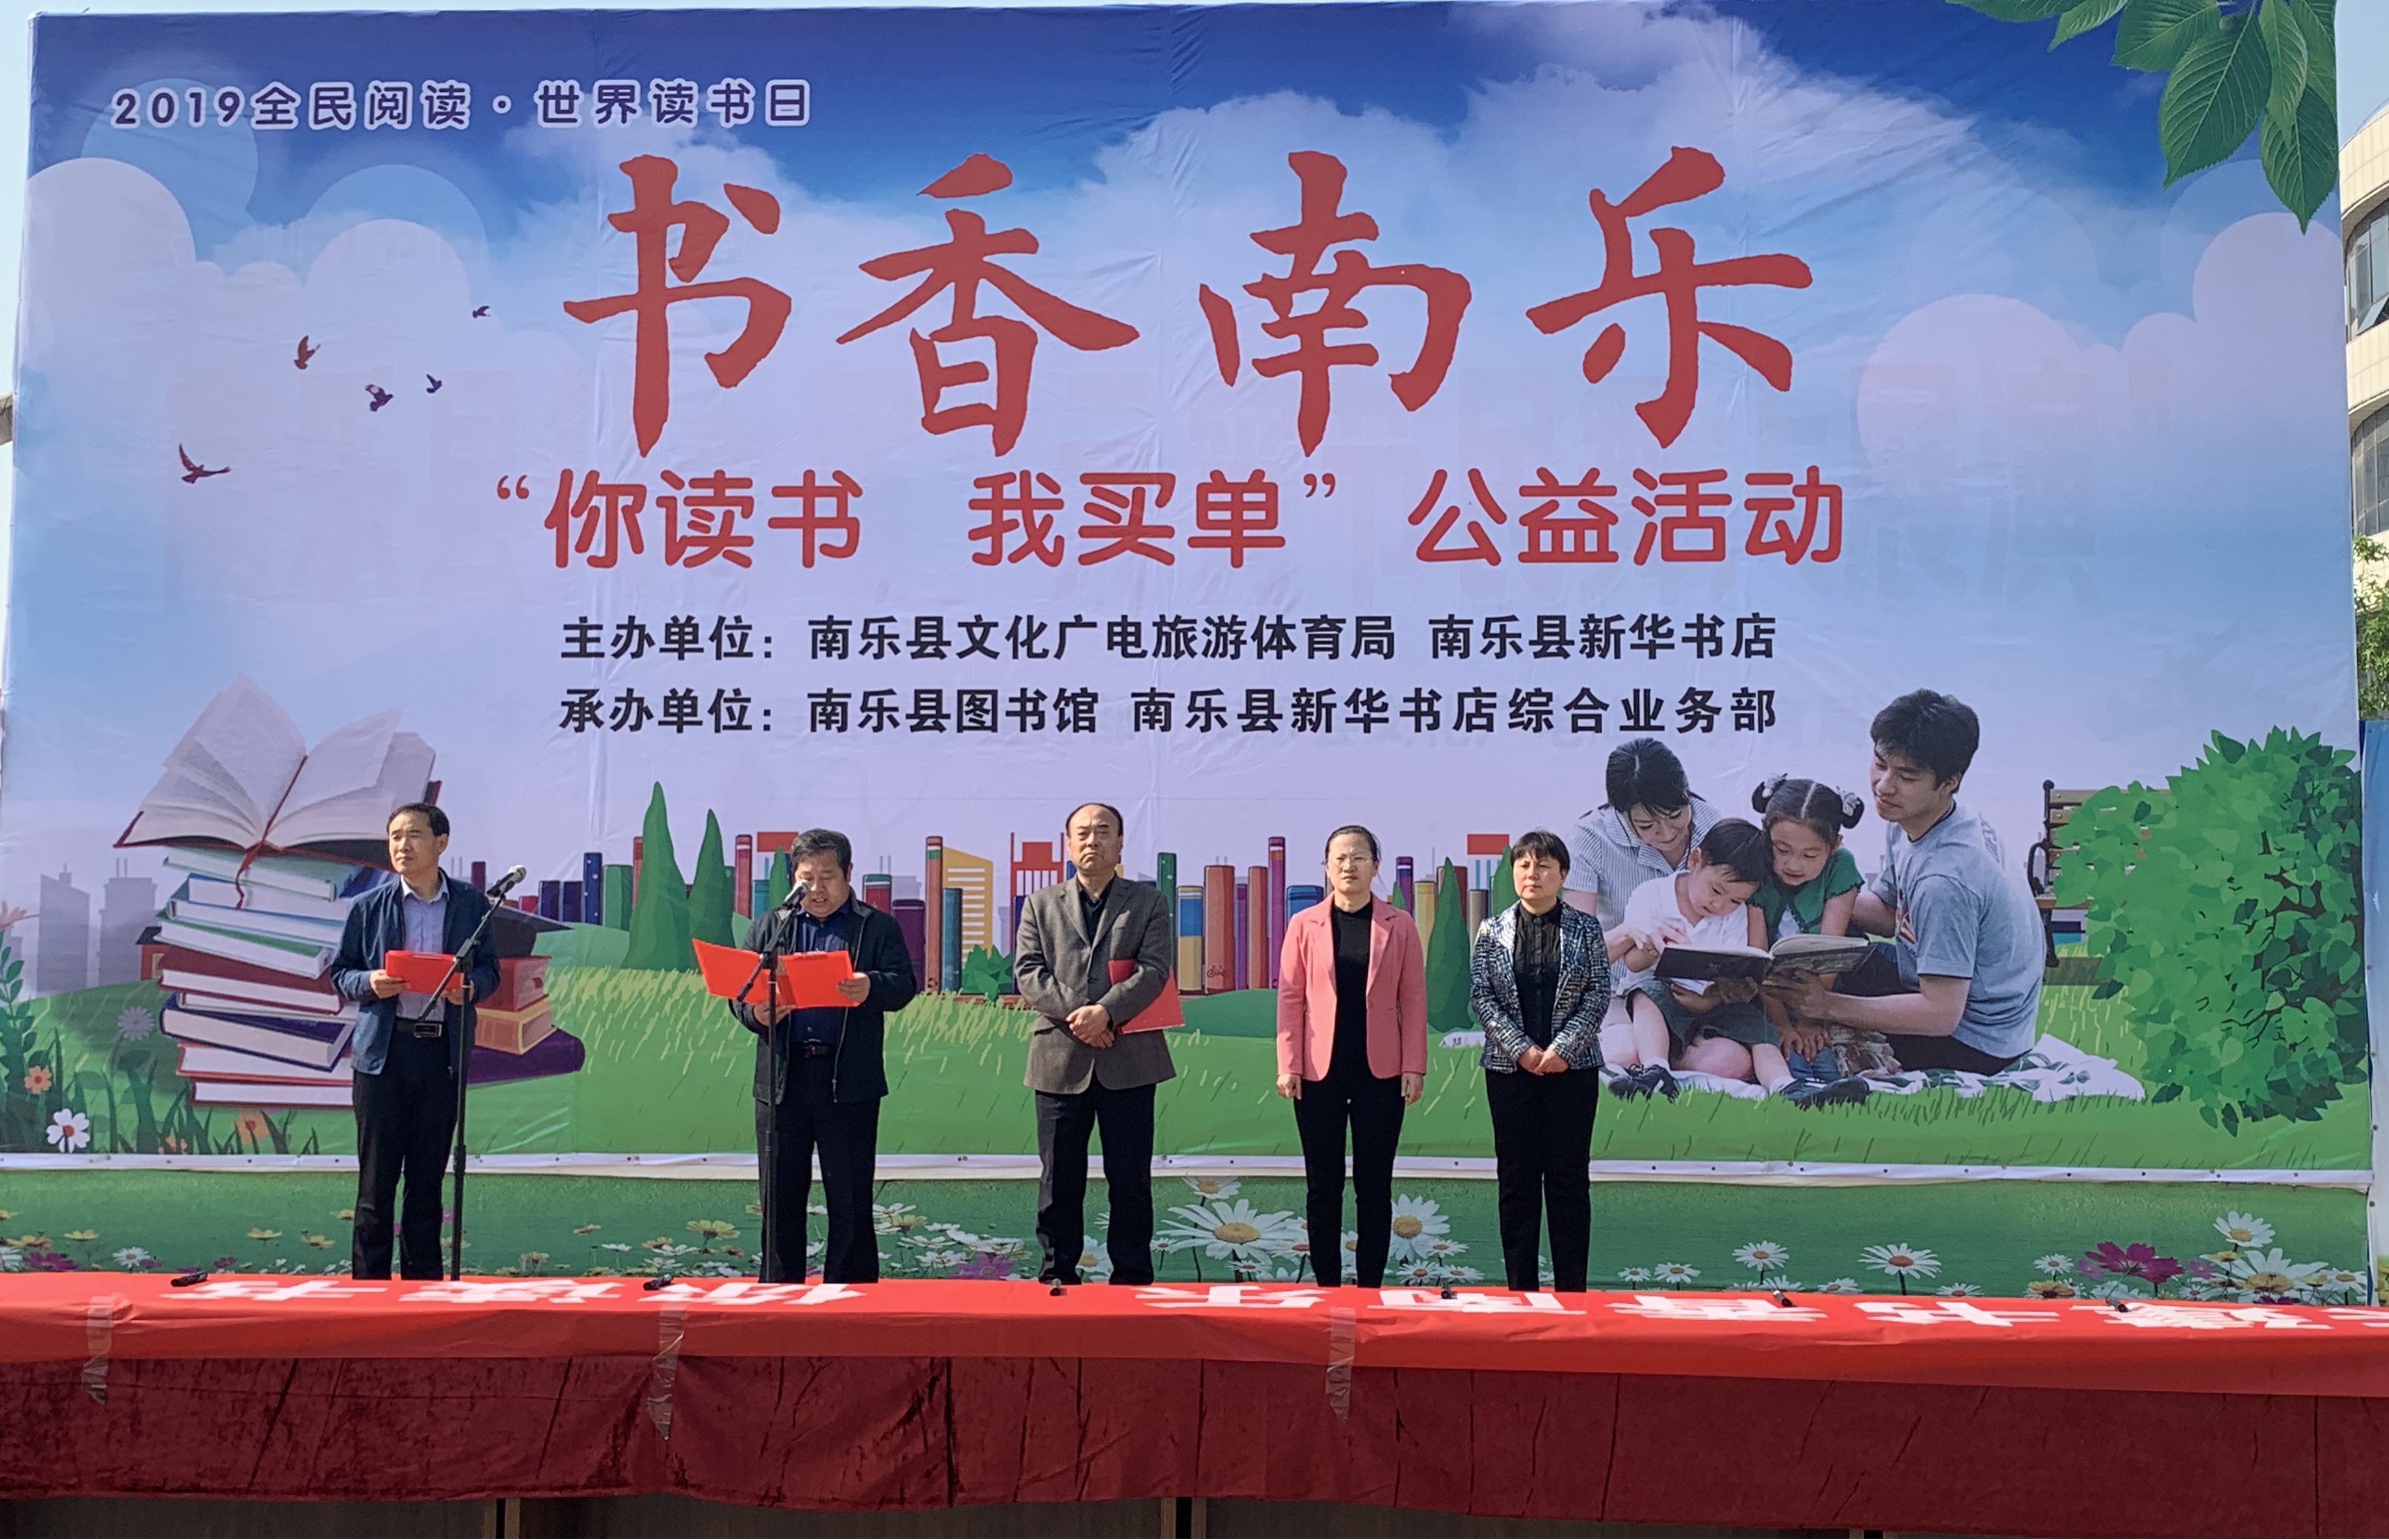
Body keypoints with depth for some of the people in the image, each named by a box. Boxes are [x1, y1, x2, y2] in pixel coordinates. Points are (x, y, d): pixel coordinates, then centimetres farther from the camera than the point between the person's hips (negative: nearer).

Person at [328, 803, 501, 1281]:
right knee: (377, 1175, 2)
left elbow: (489, 968, 11)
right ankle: (369, 1279, 11)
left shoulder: (471, 904, 5)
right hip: (383, 1050, -1)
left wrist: (470, 988, -11)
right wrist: (369, 984, -13)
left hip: (444, 1053, 1)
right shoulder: (368, 907, 3)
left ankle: (423, 1281, 19)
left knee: (428, 1177, 9)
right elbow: (340, 973, 8)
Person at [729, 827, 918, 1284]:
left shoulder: (878, 928, 8)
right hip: (782, 1079, 2)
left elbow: (904, 985, -5)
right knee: (780, 1199, 8)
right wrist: (756, 1013, -14)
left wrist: (871, 989, -27)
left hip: (850, 1081, -2)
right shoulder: (767, 927, 15)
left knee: (851, 1201, 2)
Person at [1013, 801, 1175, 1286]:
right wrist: (1074, 1014, -14)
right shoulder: (1041, 904, 13)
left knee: (1130, 1177, 4)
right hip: (1060, 1058, 1)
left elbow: (1154, 970, -4)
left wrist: (1105, 1011, -18)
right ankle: (1057, 1273, 16)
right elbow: (1027, 973, 1)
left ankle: (1131, 1277, 13)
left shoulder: (1147, 902, 9)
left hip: (1128, 1058, -1)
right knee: (1059, 1177, 6)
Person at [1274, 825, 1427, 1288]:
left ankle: (1371, 1286, 13)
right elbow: (1290, 998, 2)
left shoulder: (1399, 926, 3)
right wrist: (1288, 1066, -4)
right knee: (1323, 1184, 5)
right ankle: (1326, 1285, 14)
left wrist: (1414, 1066, -4)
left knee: (1374, 1184, 5)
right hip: (1319, 1071, 0)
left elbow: (1413, 999, 2)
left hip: (1379, 1071, 0)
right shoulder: (1304, 925, 3)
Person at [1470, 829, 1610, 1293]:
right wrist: (1522, 1049, -11)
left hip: (1572, 1067, -1)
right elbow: (1481, 996, -1)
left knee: (1569, 1176, 2)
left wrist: (1562, 1049, -12)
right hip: (1510, 1068, 1)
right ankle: (1520, 1288, 11)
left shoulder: (1586, 928, 2)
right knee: (1516, 1177, 4)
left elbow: (1599, 994, -2)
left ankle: (1572, 1289, 9)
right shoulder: (1492, 931, 3)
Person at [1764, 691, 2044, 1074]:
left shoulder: (1945, 878, -33)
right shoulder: (1906, 822, -5)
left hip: (1973, 1039, -9)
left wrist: (1827, 1005, -29)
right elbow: (1890, 914, 9)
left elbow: (1941, 1015, -29)